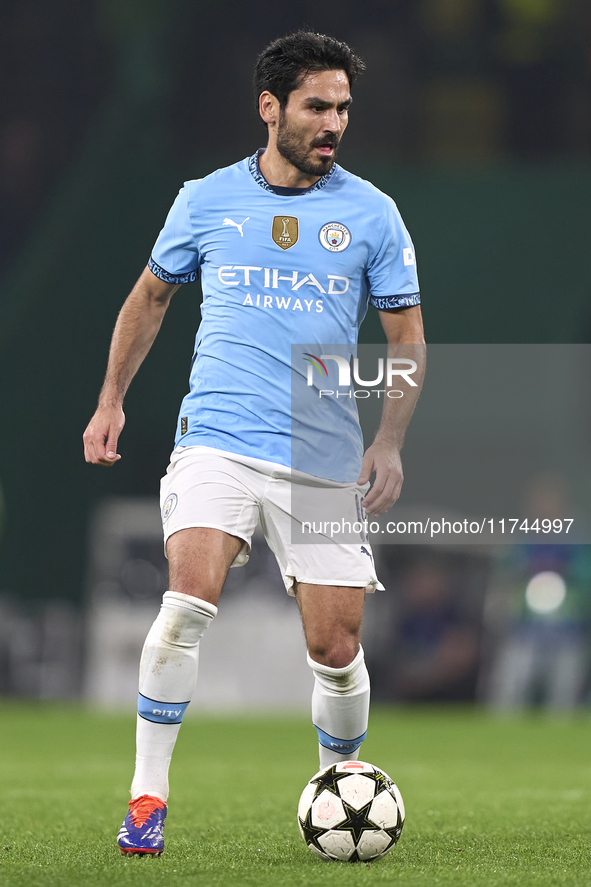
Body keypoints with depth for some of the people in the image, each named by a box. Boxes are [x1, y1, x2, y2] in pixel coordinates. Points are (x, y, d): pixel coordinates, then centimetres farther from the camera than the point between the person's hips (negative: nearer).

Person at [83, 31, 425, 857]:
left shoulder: (371, 213, 4)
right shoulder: (206, 200, 5)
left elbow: (407, 335, 9)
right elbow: (150, 298, 20)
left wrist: (390, 442, -3)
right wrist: (111, 401, 15)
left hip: (326, 461, 1)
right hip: (217, 439, -1)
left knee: (336, 648, -1)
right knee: (189, 598, -23)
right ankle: (148, 797, -13)